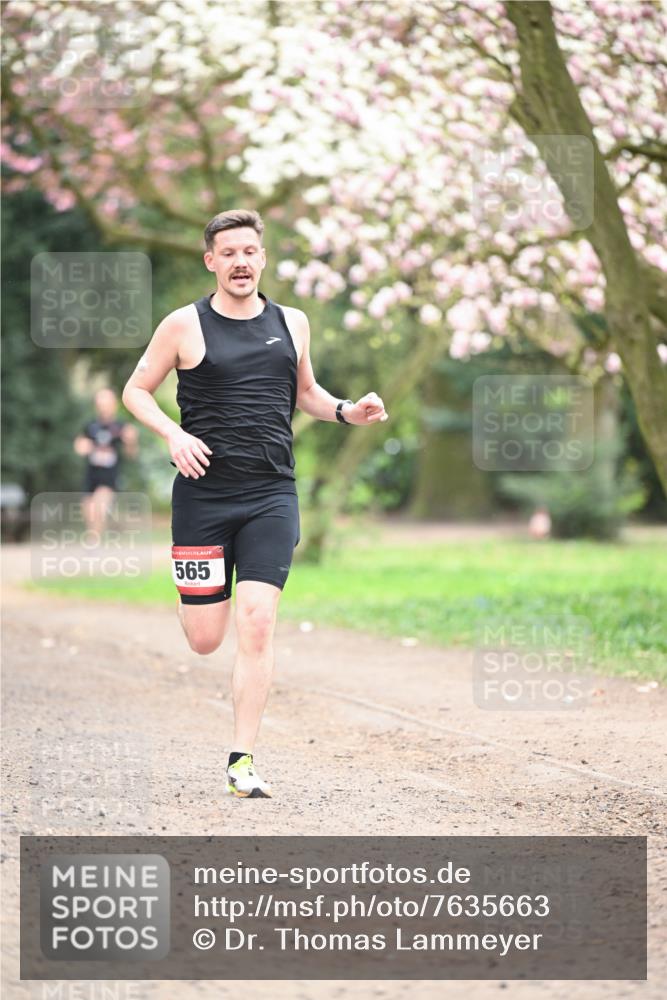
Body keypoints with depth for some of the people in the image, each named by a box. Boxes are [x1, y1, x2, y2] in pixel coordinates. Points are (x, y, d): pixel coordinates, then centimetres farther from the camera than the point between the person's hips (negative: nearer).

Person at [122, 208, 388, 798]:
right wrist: (173, 433, -12)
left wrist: (346, 412, 5)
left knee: (257, 626, -12)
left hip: (272, 495, 2)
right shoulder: (185, 325, -1)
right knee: (204, 641, 1)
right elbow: (136, 390, 6)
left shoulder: (292, 324, 9)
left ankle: (242, 762, -5)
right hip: (203, 496, -2)